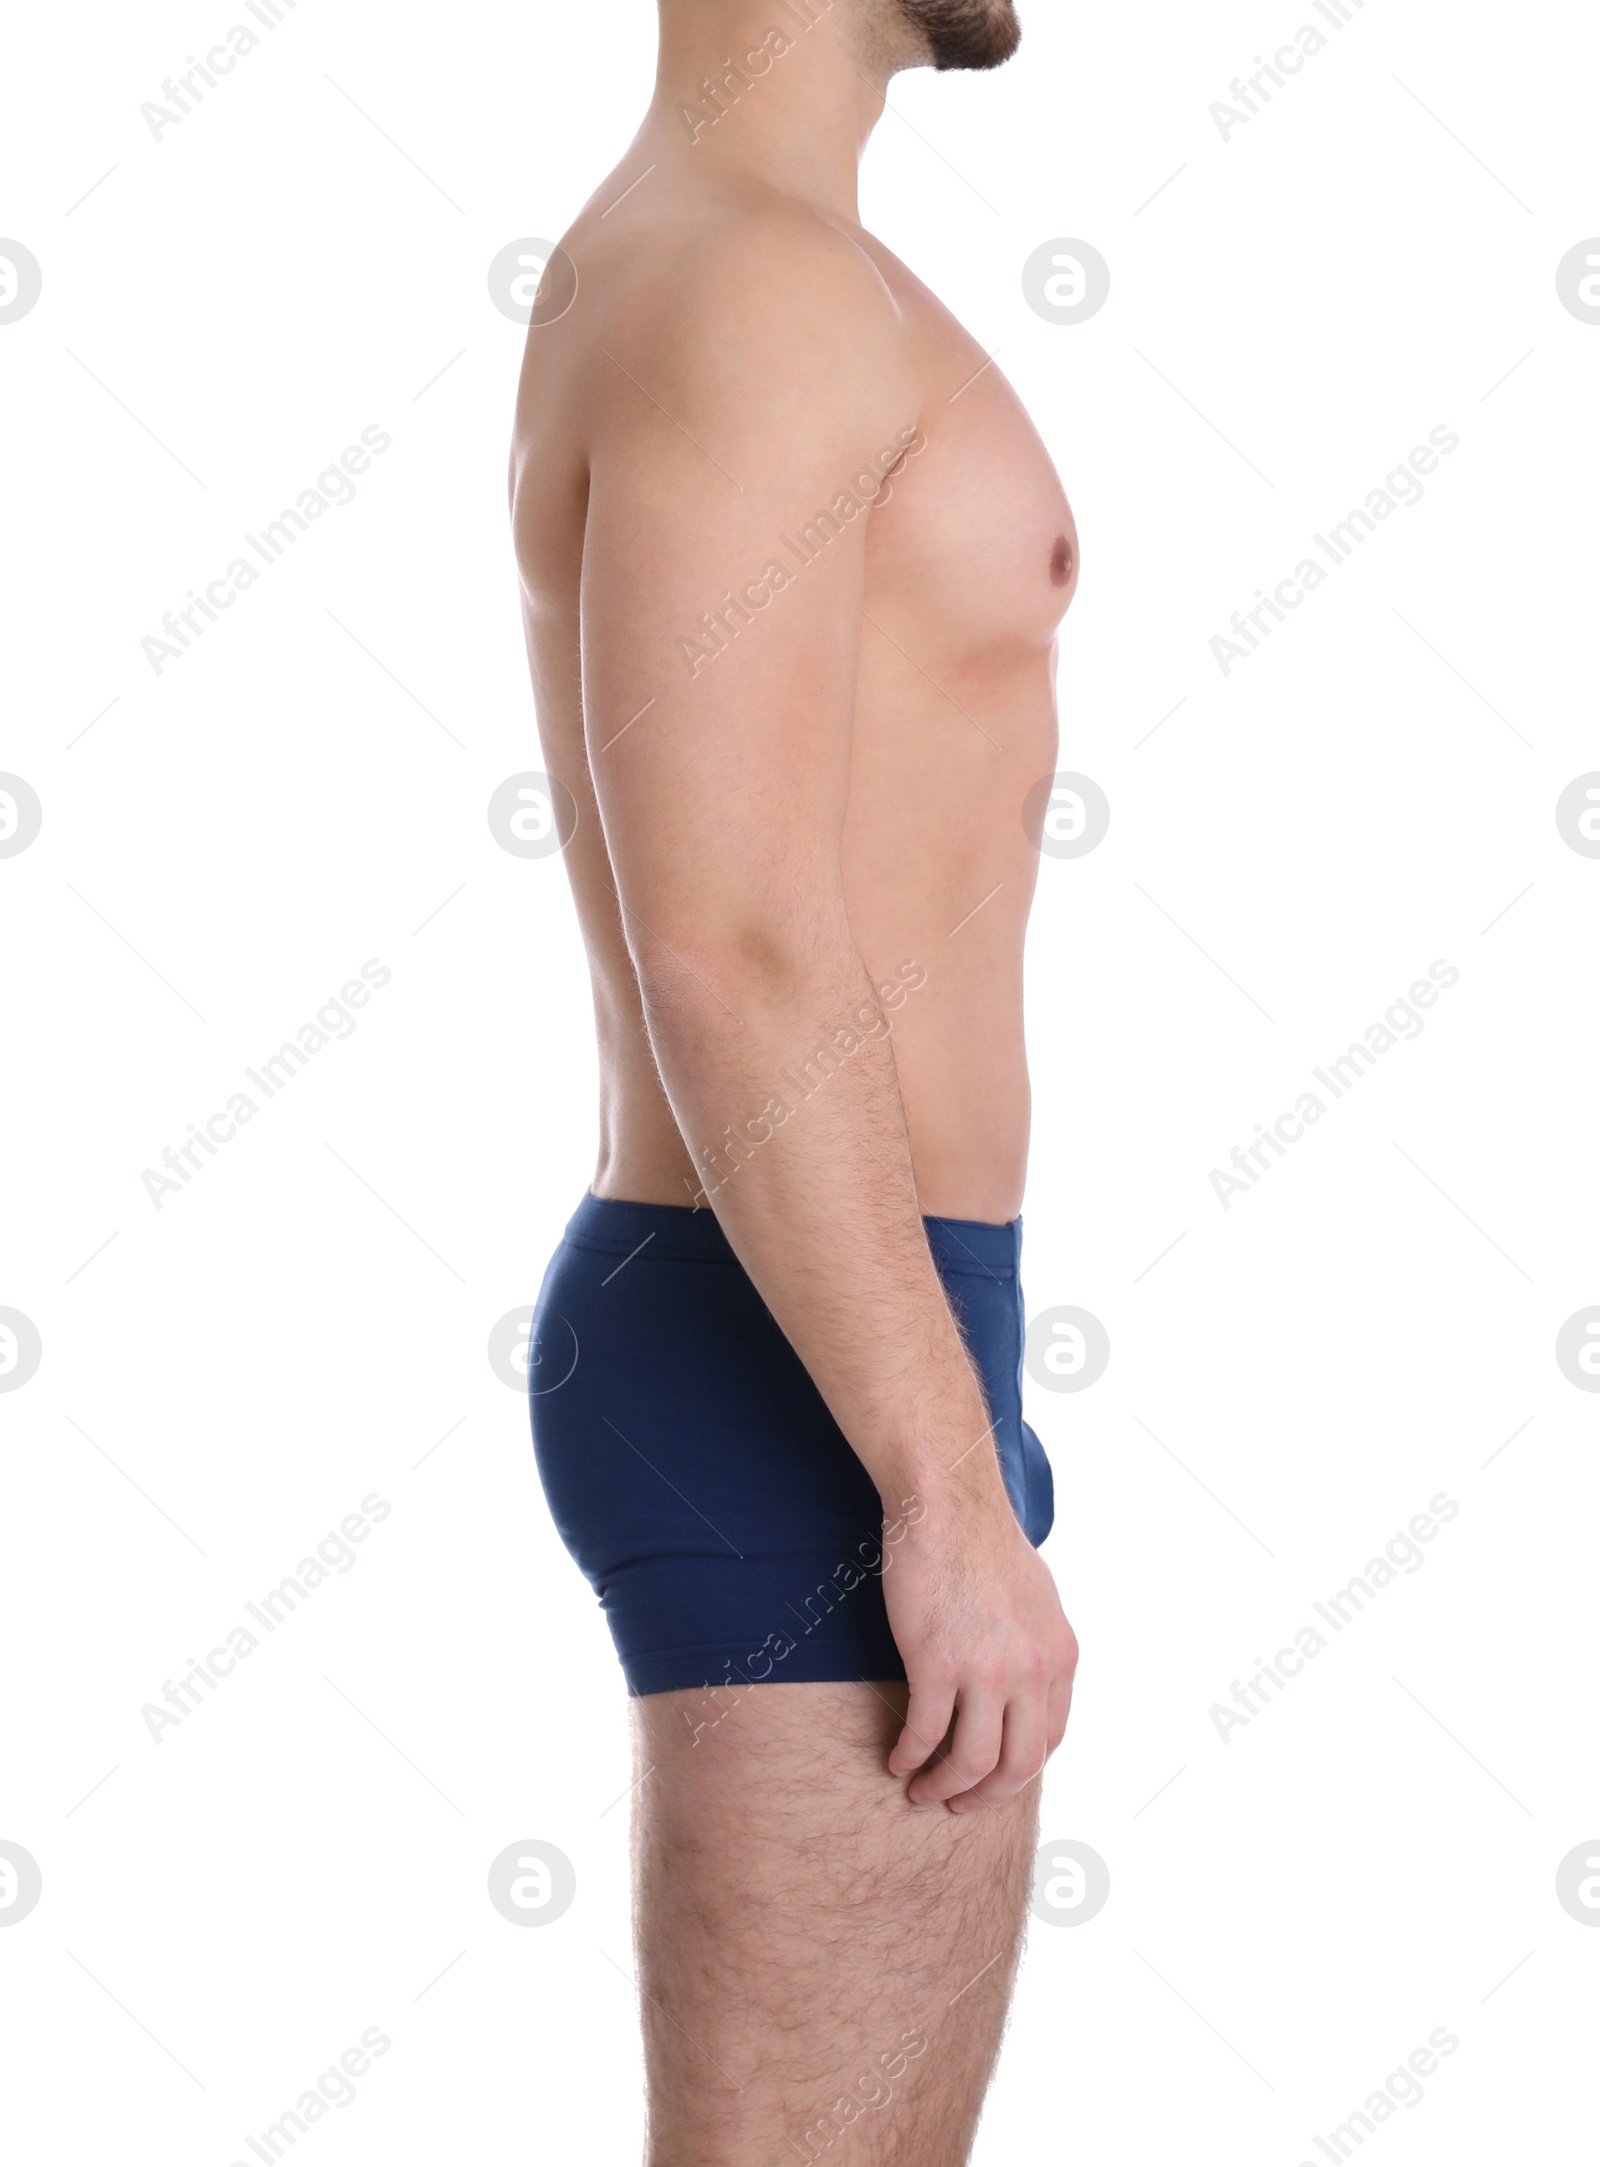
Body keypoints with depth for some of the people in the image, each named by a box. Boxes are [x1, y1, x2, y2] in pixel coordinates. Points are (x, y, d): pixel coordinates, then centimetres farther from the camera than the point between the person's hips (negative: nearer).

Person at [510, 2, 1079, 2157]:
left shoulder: (678, 296, 18)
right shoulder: (744, 286, -15)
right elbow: (730, 958, -24)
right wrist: (961, 1508, -21)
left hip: (788, 1389, 11)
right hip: (810, 1424, -10)